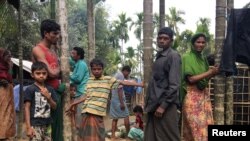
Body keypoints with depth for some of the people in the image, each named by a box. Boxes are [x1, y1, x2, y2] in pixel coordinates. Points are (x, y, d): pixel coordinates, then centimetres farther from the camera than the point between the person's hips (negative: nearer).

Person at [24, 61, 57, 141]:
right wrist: (28, 127, -12)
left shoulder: (50, 89, 7)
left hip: (47, 125, 6)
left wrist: (48, 97, -10)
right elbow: (27, 108, -7)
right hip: (35, 125, -5)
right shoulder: (30, 89, -7)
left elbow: (54, 107, 9)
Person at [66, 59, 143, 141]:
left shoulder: (108, 80, 3)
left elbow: (122, 82, 1)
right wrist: (73, 104, 18)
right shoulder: (89, 80, 12)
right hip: (86, 112, 4)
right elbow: (86, 96, 16)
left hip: (97, 112, -4)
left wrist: (140, 84, -2)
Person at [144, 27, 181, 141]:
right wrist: (149, 102, 13)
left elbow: (174, 84, -16)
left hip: (165, 104, -8)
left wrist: (163, 105, -19)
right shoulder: (159, 56, 17)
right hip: (154, 104, 8)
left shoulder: (173, 56, -8)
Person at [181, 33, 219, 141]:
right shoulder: (187, 58, -6)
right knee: (196, 127, -8)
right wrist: (210, 72, -13)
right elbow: (191, 79, -15)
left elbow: (205, 79, 17)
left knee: (206, 126, 4)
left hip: (204, 95, 7)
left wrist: (213, 73, -2)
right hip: (192, 96, -7)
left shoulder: (204, 59, 15)